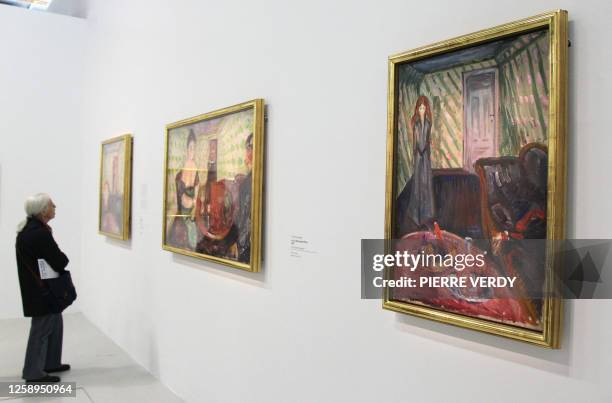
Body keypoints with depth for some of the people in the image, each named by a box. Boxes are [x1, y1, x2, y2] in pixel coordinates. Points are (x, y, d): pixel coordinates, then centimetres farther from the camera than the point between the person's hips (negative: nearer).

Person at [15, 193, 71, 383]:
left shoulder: (30, 227, 6)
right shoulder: (39, 234, -27)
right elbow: (60, 262, -23)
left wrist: (58, 259, -3)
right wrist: (62, 258, -3)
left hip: (37, 286, 10)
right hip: (41, 289, -10)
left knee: (55, 323, 20)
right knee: (42, 328, 2)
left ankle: (51, 363, 32)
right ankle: (33, 373, 15)